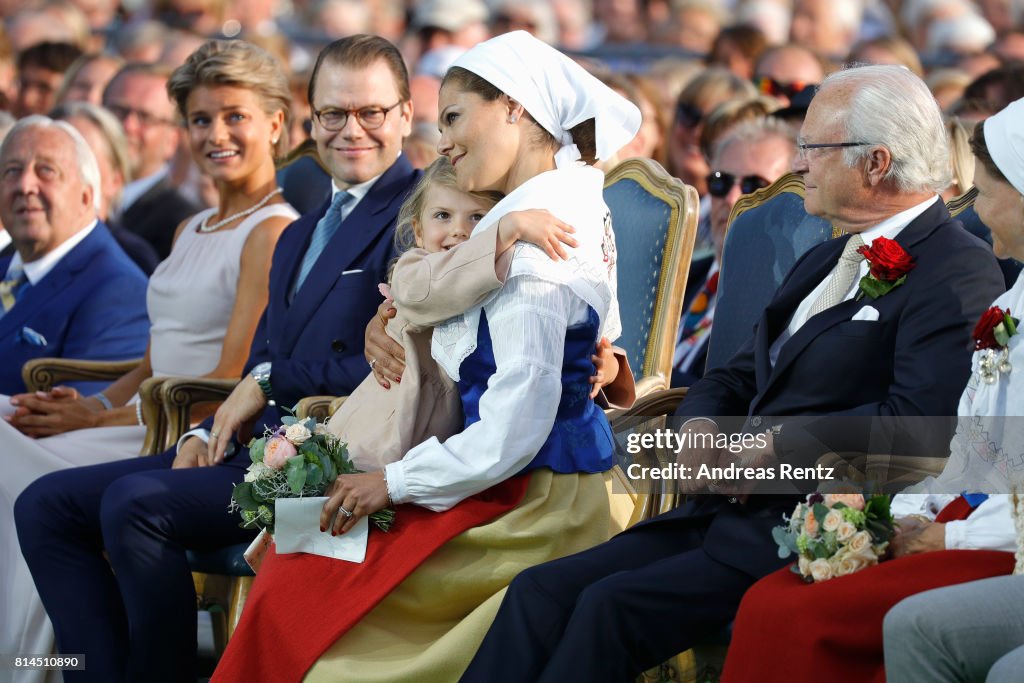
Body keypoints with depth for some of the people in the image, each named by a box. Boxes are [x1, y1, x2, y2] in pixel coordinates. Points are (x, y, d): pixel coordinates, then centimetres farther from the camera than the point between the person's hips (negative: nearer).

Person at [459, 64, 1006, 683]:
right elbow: (734, 380, 25)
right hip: (734, 512, 9)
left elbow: (919, 420, -22)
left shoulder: (959, 271, -9)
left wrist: (773, 446, -15)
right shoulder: (824, 262, 22)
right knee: (542, 590, -7)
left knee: (612, 606, -23)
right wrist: (699, 431, 1)